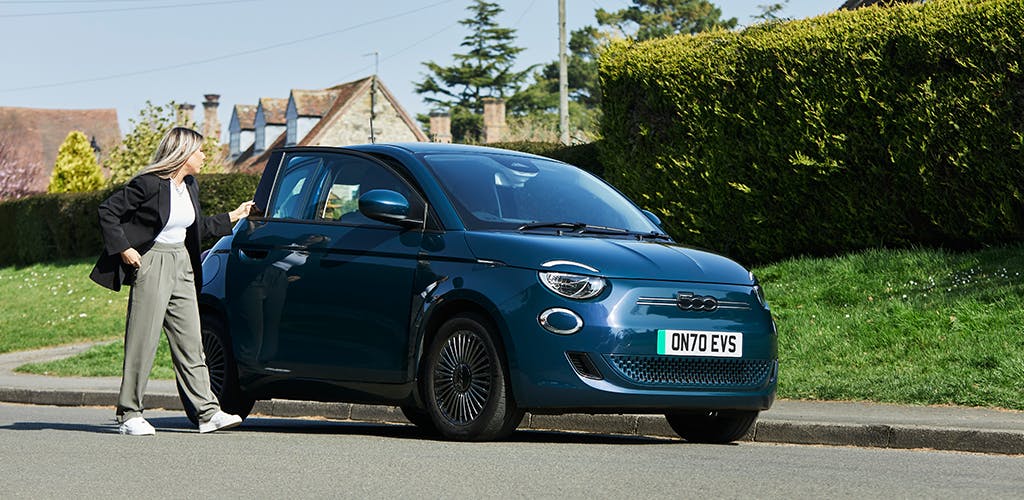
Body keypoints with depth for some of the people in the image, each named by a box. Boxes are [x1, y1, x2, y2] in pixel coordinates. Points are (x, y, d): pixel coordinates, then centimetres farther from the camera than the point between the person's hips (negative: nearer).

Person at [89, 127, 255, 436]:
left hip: (182, 265, 8)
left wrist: (232, 218, 24)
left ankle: (208, 412, 5)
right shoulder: (149, 184, -13)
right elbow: (107, 211, -11)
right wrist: (123, 249, -15)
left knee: (190, 341, 5)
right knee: (143, 341, -5)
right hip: (151, 264, -8)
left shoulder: (190, 187, 11)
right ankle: (129, 415, 2)